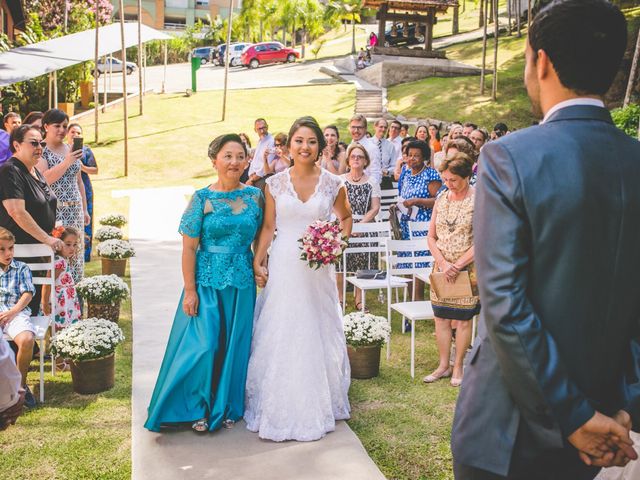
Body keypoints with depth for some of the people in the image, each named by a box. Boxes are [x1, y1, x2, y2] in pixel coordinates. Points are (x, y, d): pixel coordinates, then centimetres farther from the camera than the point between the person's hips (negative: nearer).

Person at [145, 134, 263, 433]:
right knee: (203, 346, -3)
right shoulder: (203, 198, -7)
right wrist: (190, 290, -11)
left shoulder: (255, 196, 2)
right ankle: (199, 409, 19)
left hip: (243, 282, 3)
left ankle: (226, 407, 28)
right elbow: (189, 248, -8)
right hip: (207, 281, -3)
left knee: (234, 347, 10)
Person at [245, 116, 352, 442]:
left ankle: (317, 408, 26)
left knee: (317, 335, 9)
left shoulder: (333, 184, 0)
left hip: (318, 270, 0)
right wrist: (257, 263, -2)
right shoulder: (275, 184, 1)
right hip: (282, 268, 0)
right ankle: (278, 410, 20)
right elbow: (268, 227, 4)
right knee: (279, 337, 4)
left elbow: (345, 217, 15)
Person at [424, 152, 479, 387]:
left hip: (468, 269, -4)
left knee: (462, 318, 2)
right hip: (441, 268, 5)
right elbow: (431, 237, 7)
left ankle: (457, 367, 16)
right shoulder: (441, 199, 7)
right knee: (441, 317, 7)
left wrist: (457, 265, -15)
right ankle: (443, 366, 19)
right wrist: (443, 263, -8)